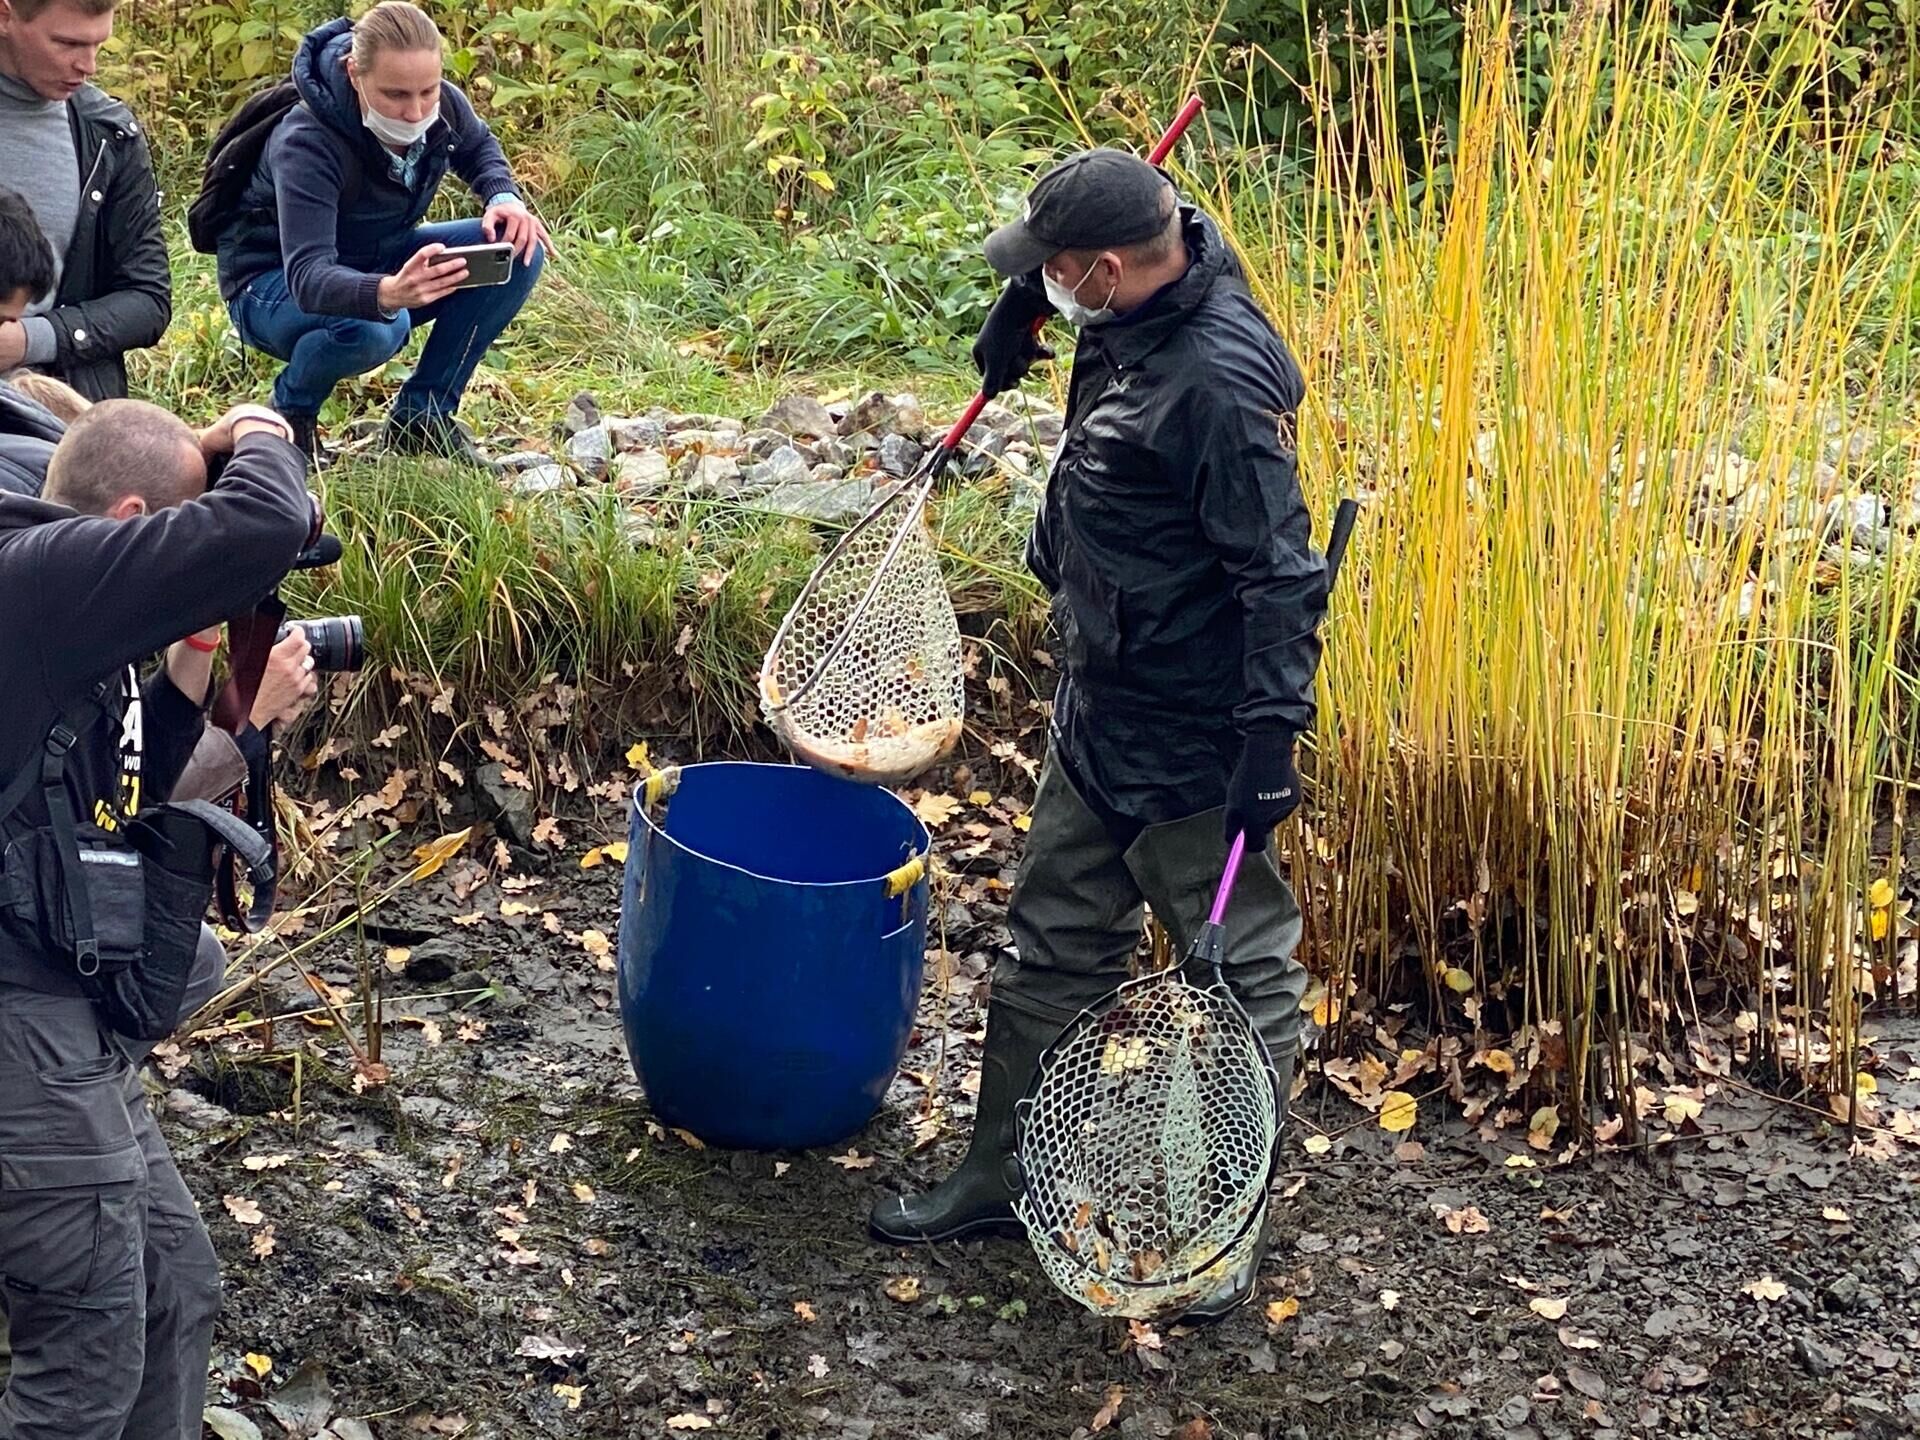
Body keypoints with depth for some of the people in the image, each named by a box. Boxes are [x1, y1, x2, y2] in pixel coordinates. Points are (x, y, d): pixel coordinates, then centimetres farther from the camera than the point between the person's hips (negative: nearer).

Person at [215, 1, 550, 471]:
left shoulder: (443, 108, -16)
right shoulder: (307, 144, -33)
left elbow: (479, 147, 11)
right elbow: (308, 278, -43)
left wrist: (504, 197, -13)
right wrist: (387, 295, -64)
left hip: (377, 262, 6)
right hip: (274, 283, -6)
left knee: (520, 249, -14)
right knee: (372, 328, -40)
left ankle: (422, 414, -3)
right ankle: (290, 413, -5)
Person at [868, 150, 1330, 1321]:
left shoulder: (1222, 383, -27)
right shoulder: (1140, 310, -1)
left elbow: (1280, 576, -26)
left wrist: (1271, 739, -27)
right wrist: (1020, 310, 24)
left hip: (1192, 747, -10)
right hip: (1100, 714, 10)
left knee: (1240, 980, 6)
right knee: (1055, 950, 19)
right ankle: (1005, 1180, 33)